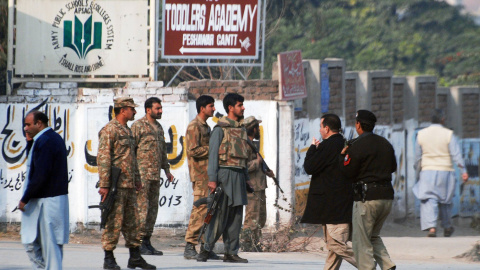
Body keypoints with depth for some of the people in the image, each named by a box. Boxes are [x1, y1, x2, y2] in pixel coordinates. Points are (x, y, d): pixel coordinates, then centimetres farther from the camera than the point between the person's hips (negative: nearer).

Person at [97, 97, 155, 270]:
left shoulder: (127, 131, 18)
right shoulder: (109, 130, -10)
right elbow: (103, 158, -15)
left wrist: (137, 180, 23)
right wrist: (104, 184, -20)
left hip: (129, 184, 9)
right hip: (116, 184, -9)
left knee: (132, 221, 10)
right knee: (114, 222, -6)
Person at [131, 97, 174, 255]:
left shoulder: (158, 127, 18)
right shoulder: (138, 126, -6)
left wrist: (166, 169, 23)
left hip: (155, 174, 8)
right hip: (142, 172, -8)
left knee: (153, 207, 8)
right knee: (141, 206, -9)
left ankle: (147, 241, 12)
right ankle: (139, 242, -9)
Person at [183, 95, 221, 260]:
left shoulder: (206, 127, 20)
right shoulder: (194, 127, -10)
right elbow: (193, 150, -18)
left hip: (209, 175, 9)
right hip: (200, 175, -9)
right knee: (200, 210, -11)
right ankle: (190, 248, -9)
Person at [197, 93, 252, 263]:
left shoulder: (241, 129, 17)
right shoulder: (220, 128, -5)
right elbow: (213, 154, -9)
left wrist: (246, 178, 18)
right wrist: (212, 179, -16)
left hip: (238, 175, 7)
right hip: (225, 173, -7)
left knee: (236, 215, 5)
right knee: (220, 214, -8)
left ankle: (231, 252, 7)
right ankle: (206, 249, -1)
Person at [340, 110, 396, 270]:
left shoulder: (357, 146, -11)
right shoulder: (385, 144, 11)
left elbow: (348, 171, -10)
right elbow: (393, 167, 20)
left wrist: (343, 156, 7)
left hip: (366, 197, -7)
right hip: (387, 196, 7)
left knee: (361, 241, -1)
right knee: (373, 236, 20)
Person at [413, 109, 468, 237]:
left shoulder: (421, 134, 3)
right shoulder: (448, 134, -5)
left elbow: (418, 157, 9)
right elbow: (456, 155, -9)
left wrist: (418, 170, 22)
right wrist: (463, 171, -7)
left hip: (428, 171, 0)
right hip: (445, 171, 0)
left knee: (429, 200, -5)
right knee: (445, 200, 16)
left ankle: (431, 227, -24)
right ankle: (447, 228, 27)